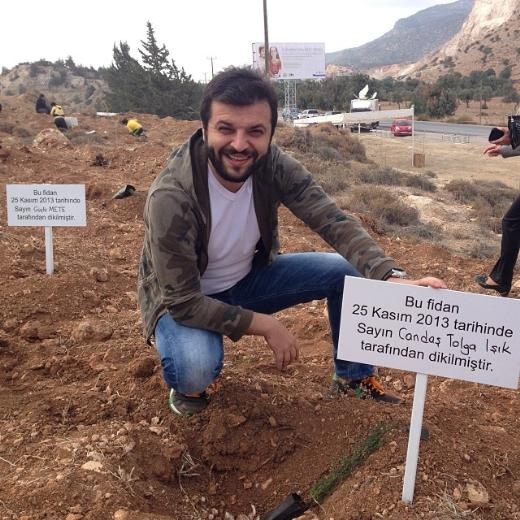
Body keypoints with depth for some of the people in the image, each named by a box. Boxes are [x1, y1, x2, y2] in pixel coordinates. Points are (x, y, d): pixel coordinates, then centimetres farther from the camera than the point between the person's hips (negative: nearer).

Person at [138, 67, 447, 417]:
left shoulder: (274, 166, -20)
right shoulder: (170, 198, -33)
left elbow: (335, 222, -25)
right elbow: (183, 302, -29)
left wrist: (393, 278, -42)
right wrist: (266, 325, -27)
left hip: (247, 279, 5)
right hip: (184, 300, -4)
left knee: (346, 271, -8)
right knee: (196, 367, -36)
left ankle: (353, 375, 14)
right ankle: (189, 384, 3)